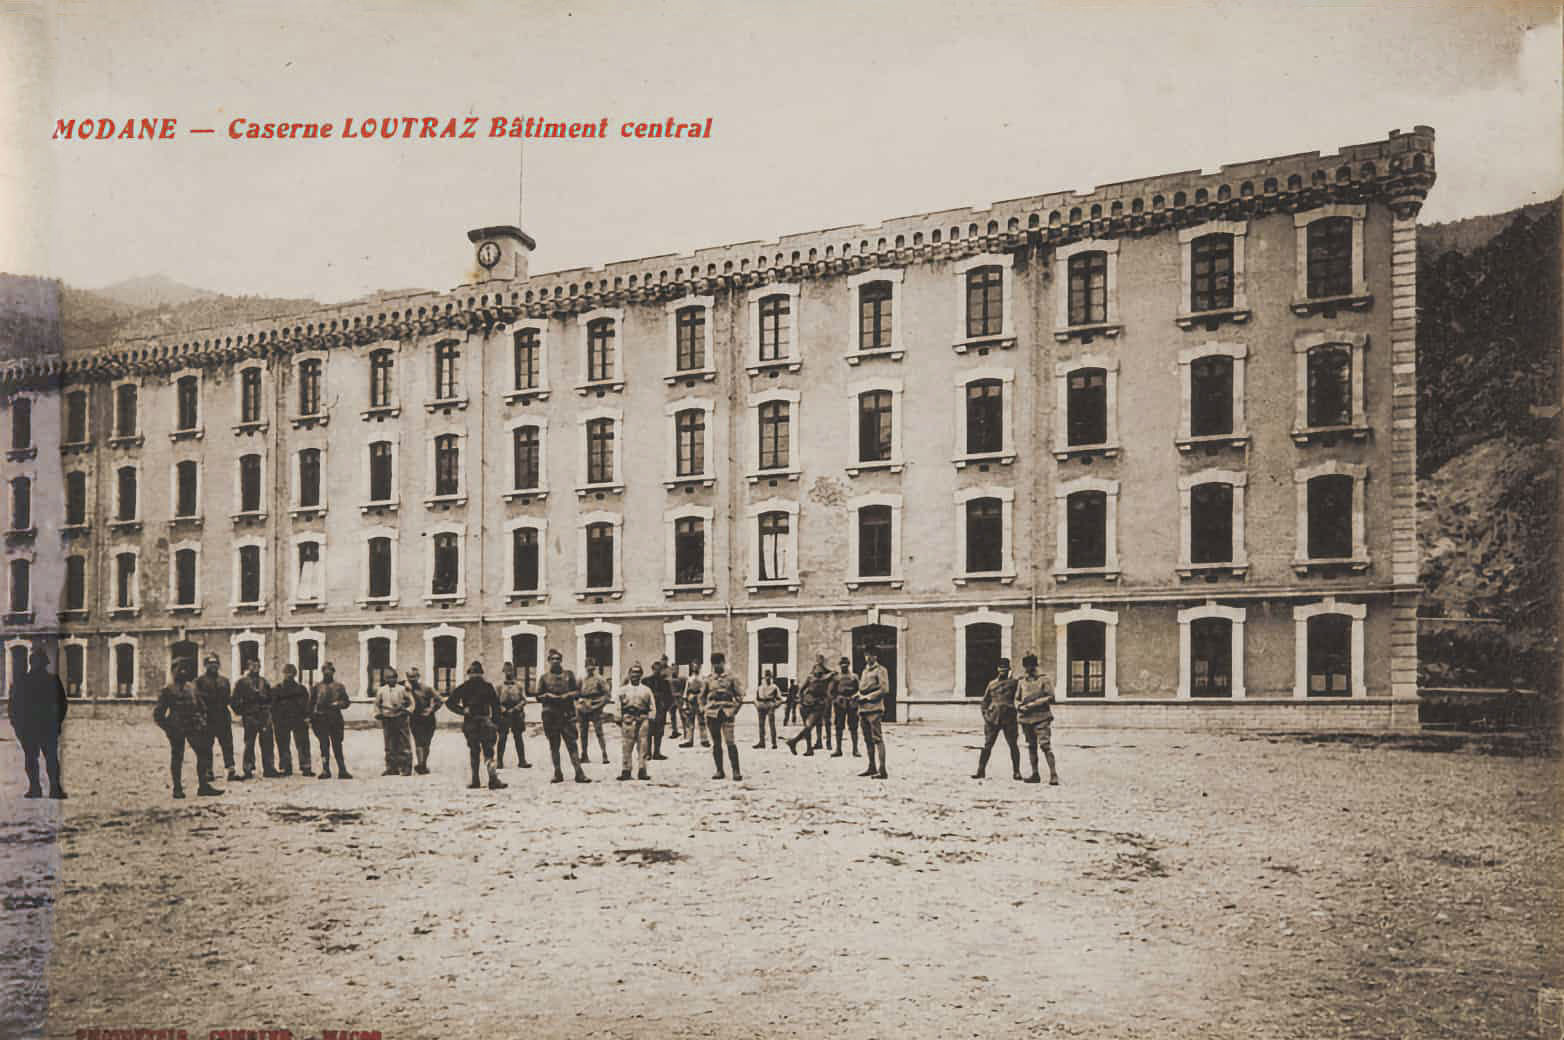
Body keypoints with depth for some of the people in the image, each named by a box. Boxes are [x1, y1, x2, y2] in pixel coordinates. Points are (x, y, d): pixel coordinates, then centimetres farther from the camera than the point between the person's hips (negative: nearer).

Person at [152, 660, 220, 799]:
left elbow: (201, 707, 20)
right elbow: (158, 713, 1)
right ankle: (177, 788, 10)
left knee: (204, 753, -1)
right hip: (176, 729, -4)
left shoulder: (193, 688, 14)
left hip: (194, 726, 4)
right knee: (177, 757, 2)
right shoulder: (168, 690, 0)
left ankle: (204, 786, 4)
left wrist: (202, 722, 8)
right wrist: (167, 726, -8)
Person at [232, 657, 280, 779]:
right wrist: (239, 714, -10)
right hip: (250, 717, -4)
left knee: (267, 743, 3)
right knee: (249, 744, 2)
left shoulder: (264, 682, 16)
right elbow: (236, 699, -3)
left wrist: (269, 712, 12)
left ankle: (269, 769, 8)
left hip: (264, 717, 4)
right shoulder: (242, 682, 1)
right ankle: (248, 770, 8)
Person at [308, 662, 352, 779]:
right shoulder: (317, 687, 10)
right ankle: (325, 770, 4)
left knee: (337, 745, 1)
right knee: (324, 745, 0)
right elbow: (311, 703, 7)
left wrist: (337, 704, -12)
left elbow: (346, 702, 9)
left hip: (335, 718, 0)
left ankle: (342, 770, 1)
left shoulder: (339, 687, 10)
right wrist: (311, 718, -1)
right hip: (320, 719, 0)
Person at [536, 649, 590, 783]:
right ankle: (558, 774, 13)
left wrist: (568, 694, -8)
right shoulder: (544, 677, 10)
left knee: (572, 744, -6)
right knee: (554, 745, 5)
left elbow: (578, 692, 10)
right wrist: (547, 695, -9)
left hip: (567, 714, -1)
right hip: (550, 716, 1)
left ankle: (579, 774, -9)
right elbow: (538, 697, 10)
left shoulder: (568, 675, 12)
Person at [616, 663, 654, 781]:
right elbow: (618, 707, 10)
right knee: (626, 747, -4)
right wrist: (619, 720, 1)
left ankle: (642, 772, 5)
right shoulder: (623, 690, 14)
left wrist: (650, 720, 2)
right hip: (627, 720, -1)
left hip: (643, 721, 1)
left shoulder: (646, 690, 16)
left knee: (643, 747, 0)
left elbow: (652, 707, 12)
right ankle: (625, 771, 1)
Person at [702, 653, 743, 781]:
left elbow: (740, 695, 7)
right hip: (712, 715, 2)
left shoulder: (731, 678, 5)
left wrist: (735, 709, 0)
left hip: (727, 714, -2)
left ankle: (736, 771, -9)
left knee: (730, 742, -11)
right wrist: (705, 709, 9)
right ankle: (719, 771, 14)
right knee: (716, 744, 6)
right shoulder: (707, 680, 10)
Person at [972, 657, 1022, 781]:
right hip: (992, 718, 1)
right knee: (987, 745, 1)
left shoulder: (1014, 683, 5)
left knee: (1013, 745, 2)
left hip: (1009, 719, -1)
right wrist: (985, 714, 5)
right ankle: (980, 771, 6)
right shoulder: (991, 684, 11)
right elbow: (985, 700, 16)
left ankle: (1016, 772, 12)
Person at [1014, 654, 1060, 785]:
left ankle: (1053, 775, -13)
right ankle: (1035, 775, 19)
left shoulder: (1044, 680, -1)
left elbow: (1050, 697, -8)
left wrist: (1033, 704, -15)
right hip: (1026, 719, 5)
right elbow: (1017, 699, 17)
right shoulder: (1021, 682, 12)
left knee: (1045, 745, -13)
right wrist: (1020, 707, -6)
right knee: (1031, 747, 10)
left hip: (1041, 717, -5)